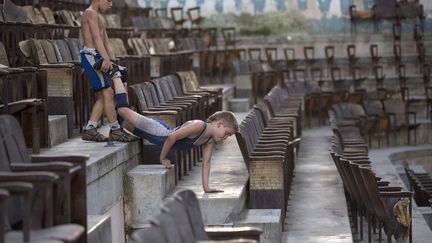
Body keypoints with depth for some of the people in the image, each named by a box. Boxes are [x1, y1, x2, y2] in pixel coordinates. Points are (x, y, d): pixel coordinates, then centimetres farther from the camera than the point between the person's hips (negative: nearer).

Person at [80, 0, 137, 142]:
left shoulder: (98, 18, 24)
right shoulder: (91, 13, -8)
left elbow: (106, 42, 18)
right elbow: (96, 37, -21)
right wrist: (106, 59, -32)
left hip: (96, 58, 10)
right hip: (91, 56, -10)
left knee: (102, 97, 6)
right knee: (108, 93, -10)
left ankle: (89, 130, 2)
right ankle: (115, 130, -7)